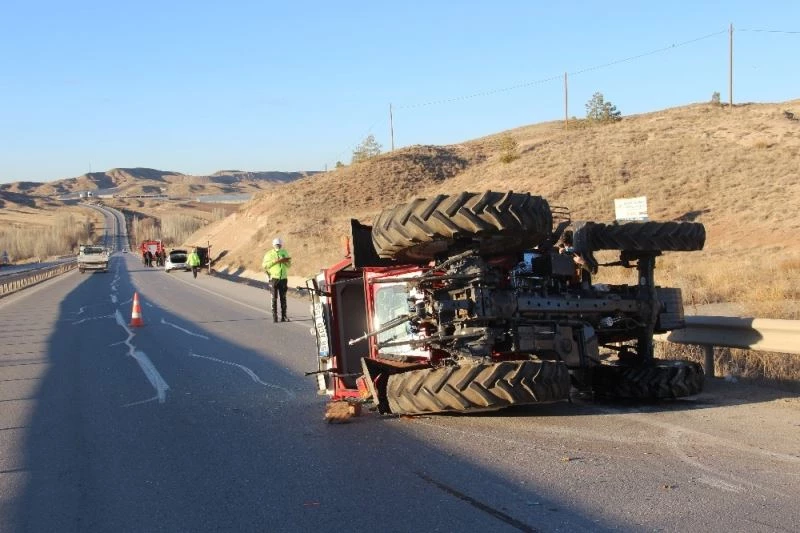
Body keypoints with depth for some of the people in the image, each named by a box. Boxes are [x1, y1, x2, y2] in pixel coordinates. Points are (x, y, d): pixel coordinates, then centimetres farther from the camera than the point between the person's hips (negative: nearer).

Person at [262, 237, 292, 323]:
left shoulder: (284, 252, 12)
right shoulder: (269, 254, 2)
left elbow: (289, 265, 17)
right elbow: (264, 265, -8)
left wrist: (287, 261, -6)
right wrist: (275, 261, -15)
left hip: (283, 278, 3)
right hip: (274, 278, -3)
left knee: (283, 298, 5)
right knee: (274, 298, -4)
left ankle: (284, 316, 8)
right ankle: (274, 317, -2)